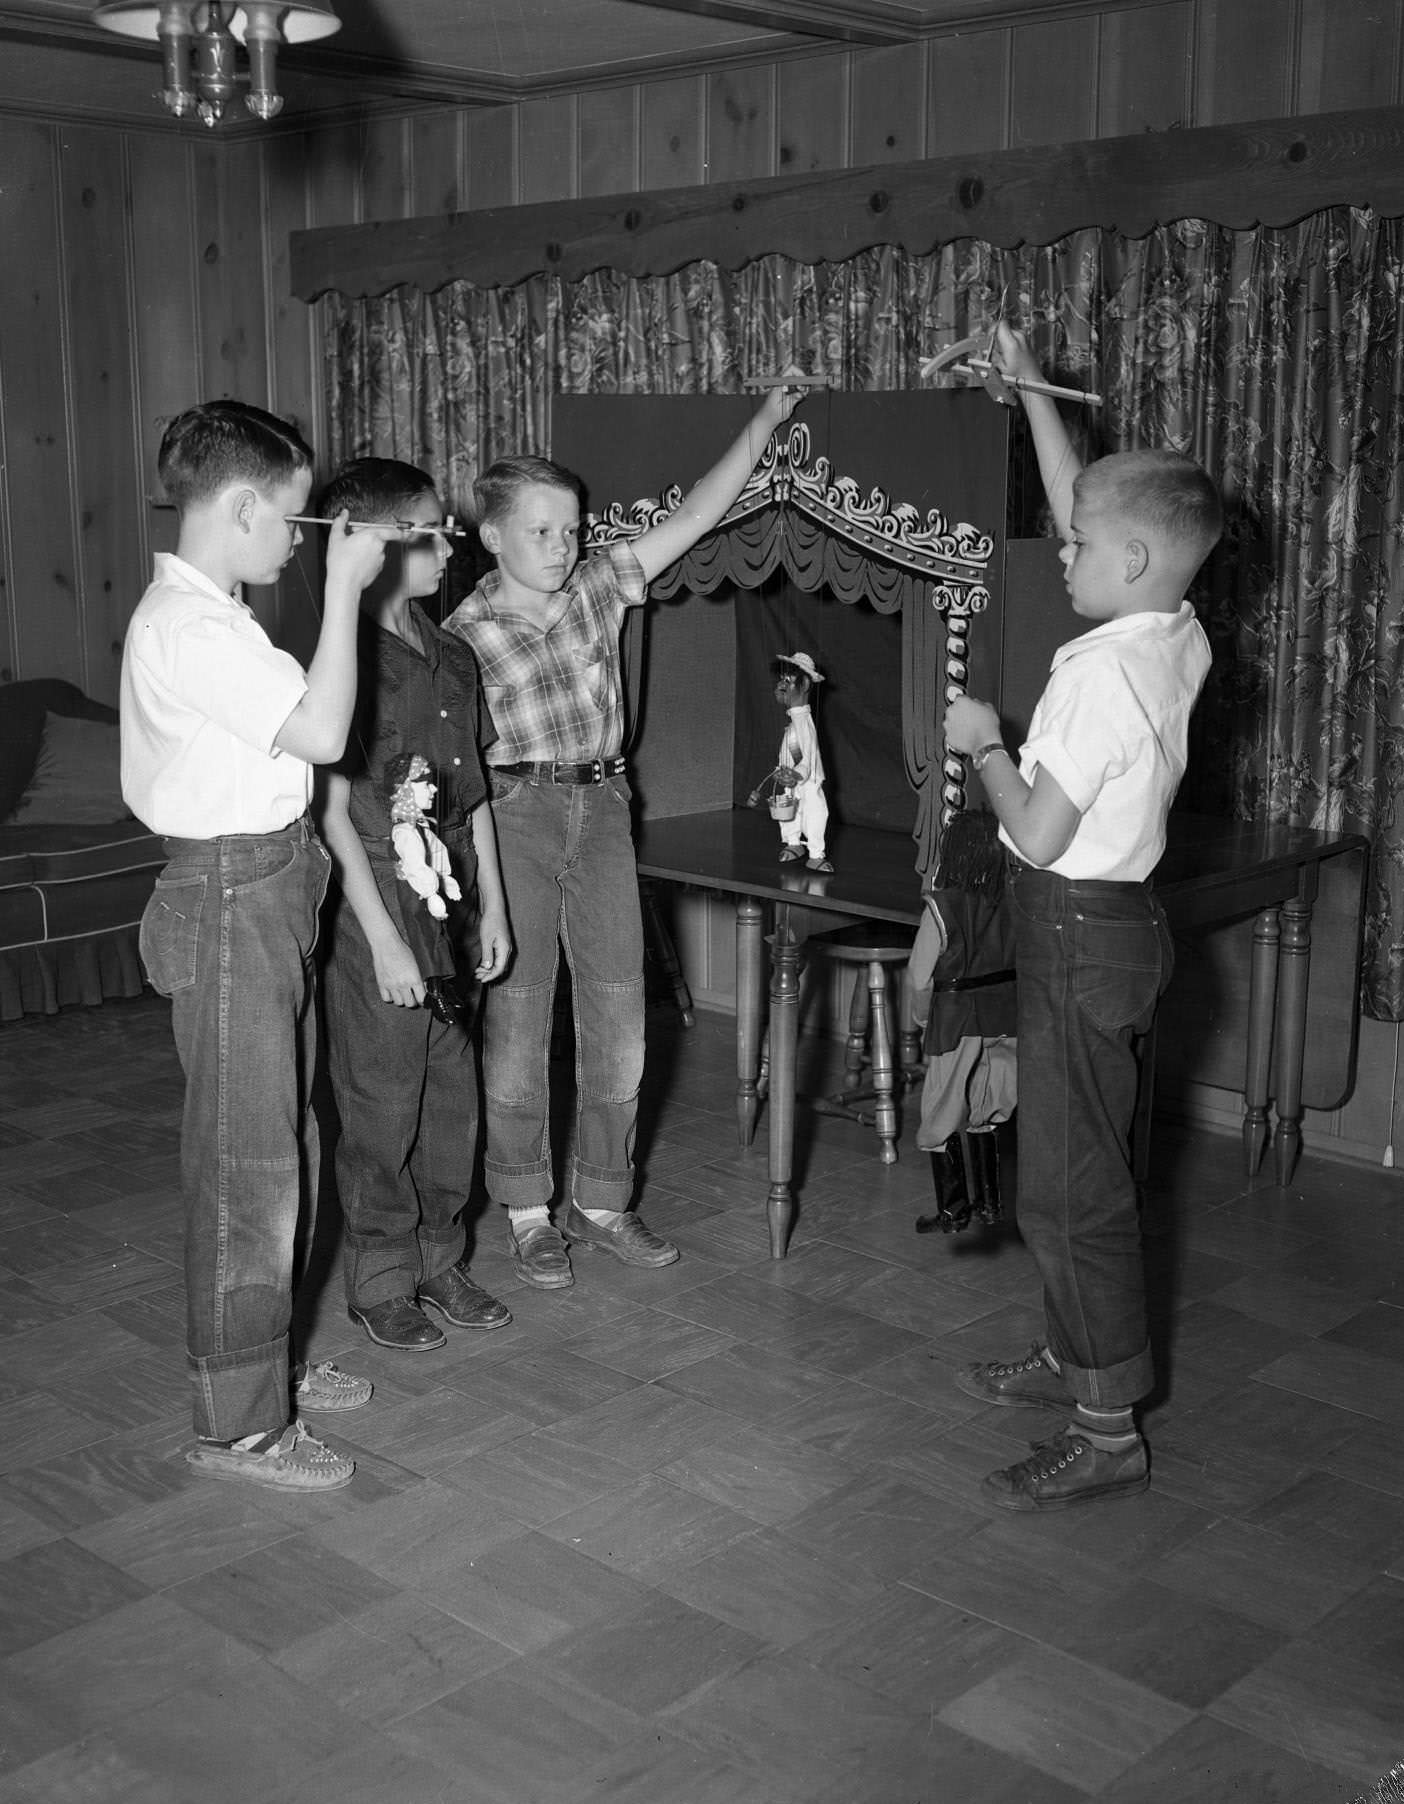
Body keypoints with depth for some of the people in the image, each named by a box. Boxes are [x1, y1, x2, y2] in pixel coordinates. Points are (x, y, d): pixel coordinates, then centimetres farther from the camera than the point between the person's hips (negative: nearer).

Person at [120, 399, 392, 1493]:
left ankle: (263, 1364, 34)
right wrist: (345, 589, -17)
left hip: (269, 890, 10)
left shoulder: (211, 615, 13)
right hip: (229, 901, -10)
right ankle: (239, 1424, 9)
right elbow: (321, 732, -23)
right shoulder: (187, 627, -19)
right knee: (247, 1169, -3)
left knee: (279, 1154, 19)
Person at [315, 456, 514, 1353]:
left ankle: (440, 1260, 29)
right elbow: (335, 813, -15)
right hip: (378, 912, -7)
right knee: (382, 1106, 3)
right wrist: (384, 939, -17)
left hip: (454, 908, 7)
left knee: (453, 1094, 14)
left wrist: (493, 906, 12)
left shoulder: (453, 657, 10)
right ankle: (382, 1281, 19)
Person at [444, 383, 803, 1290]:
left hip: (602, 810, 4)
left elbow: (694, 515, 2)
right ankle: (527, 1214, 16)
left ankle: (602, 1201, 20)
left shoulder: (599, 587, 5)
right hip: (514, 815, -4)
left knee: (618, 1010, 6)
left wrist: (767, 422, -3)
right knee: (517, 1016, 2)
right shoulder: (466, 632, -5)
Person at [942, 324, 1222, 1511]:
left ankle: (1109, 1432, 8)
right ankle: (1072, 1359, 37)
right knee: (1079, 1169, 21)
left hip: (1079, 931, -9)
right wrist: (1031, 389, 19)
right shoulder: (1176, 640, 3)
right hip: (1110, 923, 9)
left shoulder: (1103, 672, -23)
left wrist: (985, 745, -6)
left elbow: (1038, 835, -22)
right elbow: (1088, 510, 17)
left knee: (1073, 1188, -1)